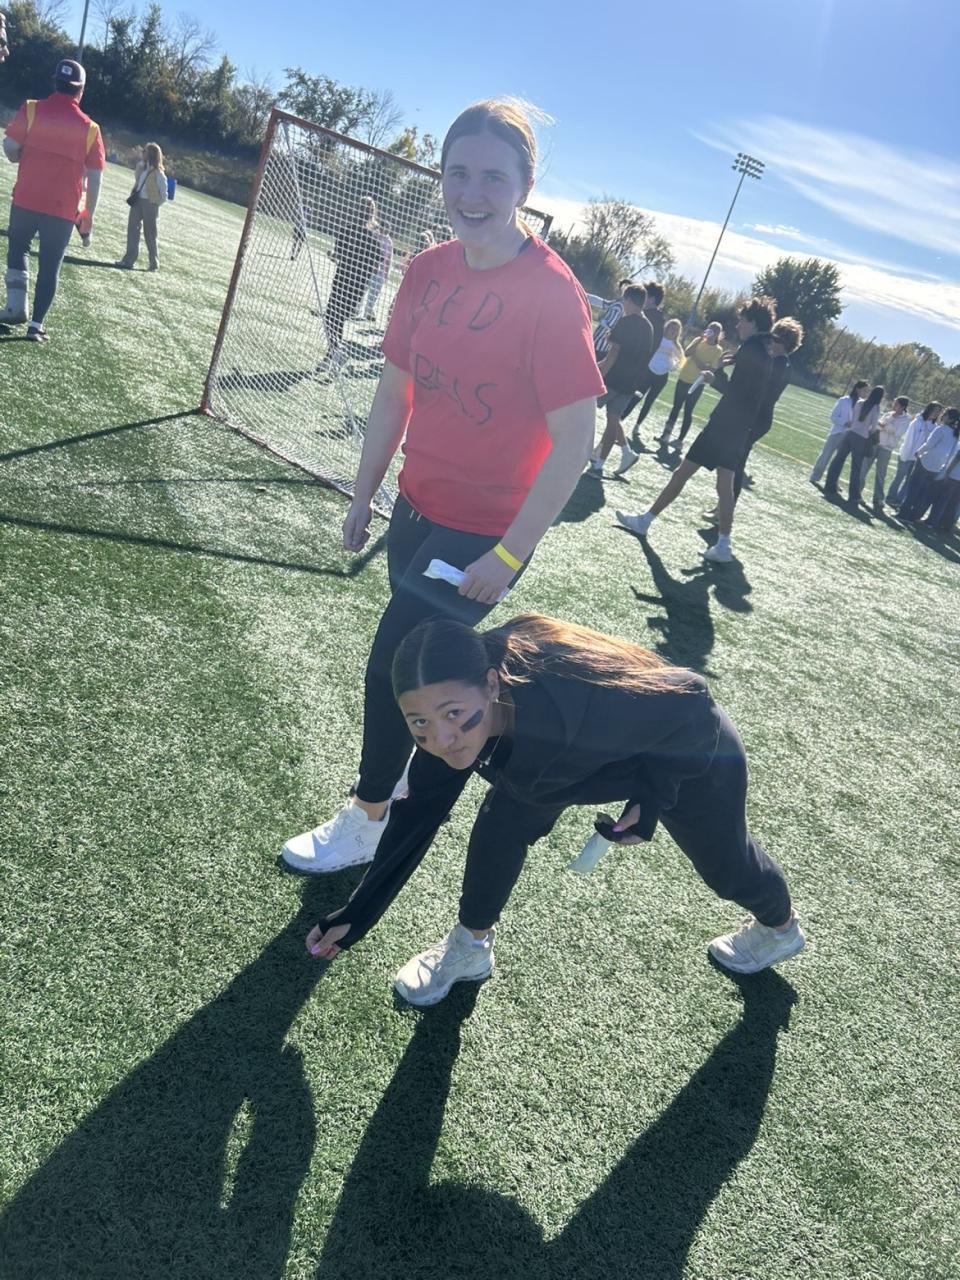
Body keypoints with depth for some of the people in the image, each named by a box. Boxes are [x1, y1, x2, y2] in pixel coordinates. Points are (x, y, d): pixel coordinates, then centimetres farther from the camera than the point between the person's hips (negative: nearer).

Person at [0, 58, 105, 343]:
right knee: (50, 265, 6)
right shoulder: (89, 128, -2)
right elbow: (94, 177, -2)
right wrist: (89, 215, 6)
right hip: (64, 209, -1)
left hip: (26, 199, 1)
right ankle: (36, 325, 5)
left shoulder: (31, 109, -2)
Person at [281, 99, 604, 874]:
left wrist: (510, 553, -20)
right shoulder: (429, 270, 0)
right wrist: (364, 497, 10)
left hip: (485, 535, -6)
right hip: (418, 509, 6)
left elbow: (574, 441, -21)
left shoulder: (553, 294, -20)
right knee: (417, 664, 18)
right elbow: (396, 390, 8)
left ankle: (366, 823, 25)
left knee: (392, 668, 0)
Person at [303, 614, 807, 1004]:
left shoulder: (576, 709, -49)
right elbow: (416, 816, -14)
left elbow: (690, 698, -33)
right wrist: (357, 915, -10)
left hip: (693, 753, -4)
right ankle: (471, 946, 16)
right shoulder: (450, 720, -28)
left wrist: (653, 799, -29)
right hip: (605, 752, 4)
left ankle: (780, 927, 57)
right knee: (504, 821, -10)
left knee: (726, 864, 22)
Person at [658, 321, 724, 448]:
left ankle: (680, 439, 5)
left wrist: (704, 366, -24)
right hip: (684, 378, 2)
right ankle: (666, 435, 11)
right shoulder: (698, 341, 1)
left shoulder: (718, 350, -3)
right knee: (676, 407, 7)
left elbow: (713, 368, -8)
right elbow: (686, 353, -15)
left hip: (697, 383, -2)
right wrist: (700, 339, -16)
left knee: (688, 411, 0)